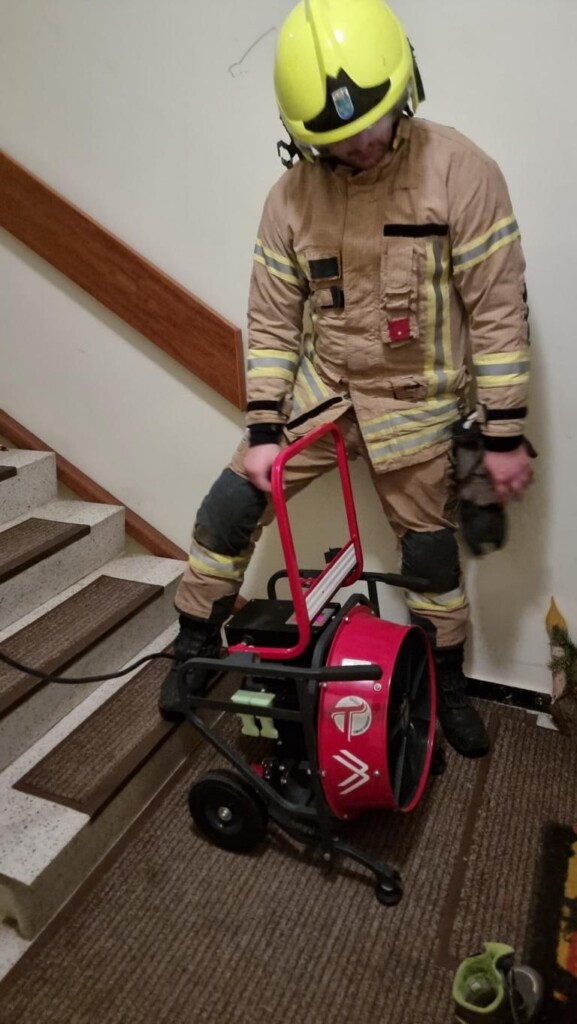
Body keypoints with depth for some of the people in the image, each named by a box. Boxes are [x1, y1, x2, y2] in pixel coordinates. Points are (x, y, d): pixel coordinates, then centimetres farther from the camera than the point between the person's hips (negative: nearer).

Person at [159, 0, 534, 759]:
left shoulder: (459, 172, -14)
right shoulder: (291, 196, -5)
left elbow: (498, 310, -14)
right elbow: (272, 321, -2)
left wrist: (503, 435, -14)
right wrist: (262, 429, -8)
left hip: (414, 406, -2)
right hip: (319, 389, 3)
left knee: (432, 555, 10)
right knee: (225, 512, -2)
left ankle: (447, 684, 36)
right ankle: (197, 648, 22)